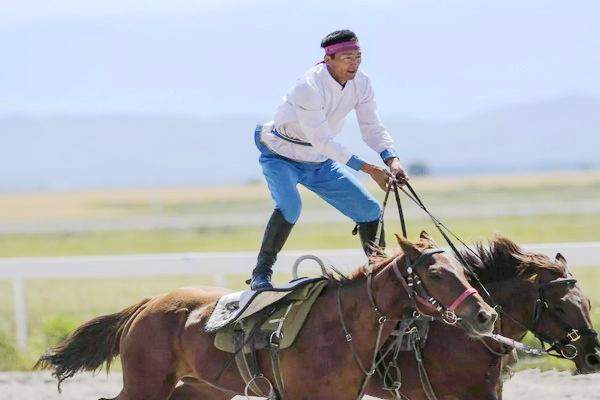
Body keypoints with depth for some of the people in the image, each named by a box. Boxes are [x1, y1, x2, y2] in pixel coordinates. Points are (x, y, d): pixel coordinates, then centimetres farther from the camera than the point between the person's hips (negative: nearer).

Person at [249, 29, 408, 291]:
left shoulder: (361, 83, -11)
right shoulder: (309, 87, -33)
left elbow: (372, 127, -6)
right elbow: (321, 141, -35)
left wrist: (391, 159, -26)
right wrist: (369, 169, -37)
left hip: (320, 162, 7)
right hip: (281, 157, -7)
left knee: (369, 210, 4)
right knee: (289, 206, -33)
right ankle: (261, 274, -24)